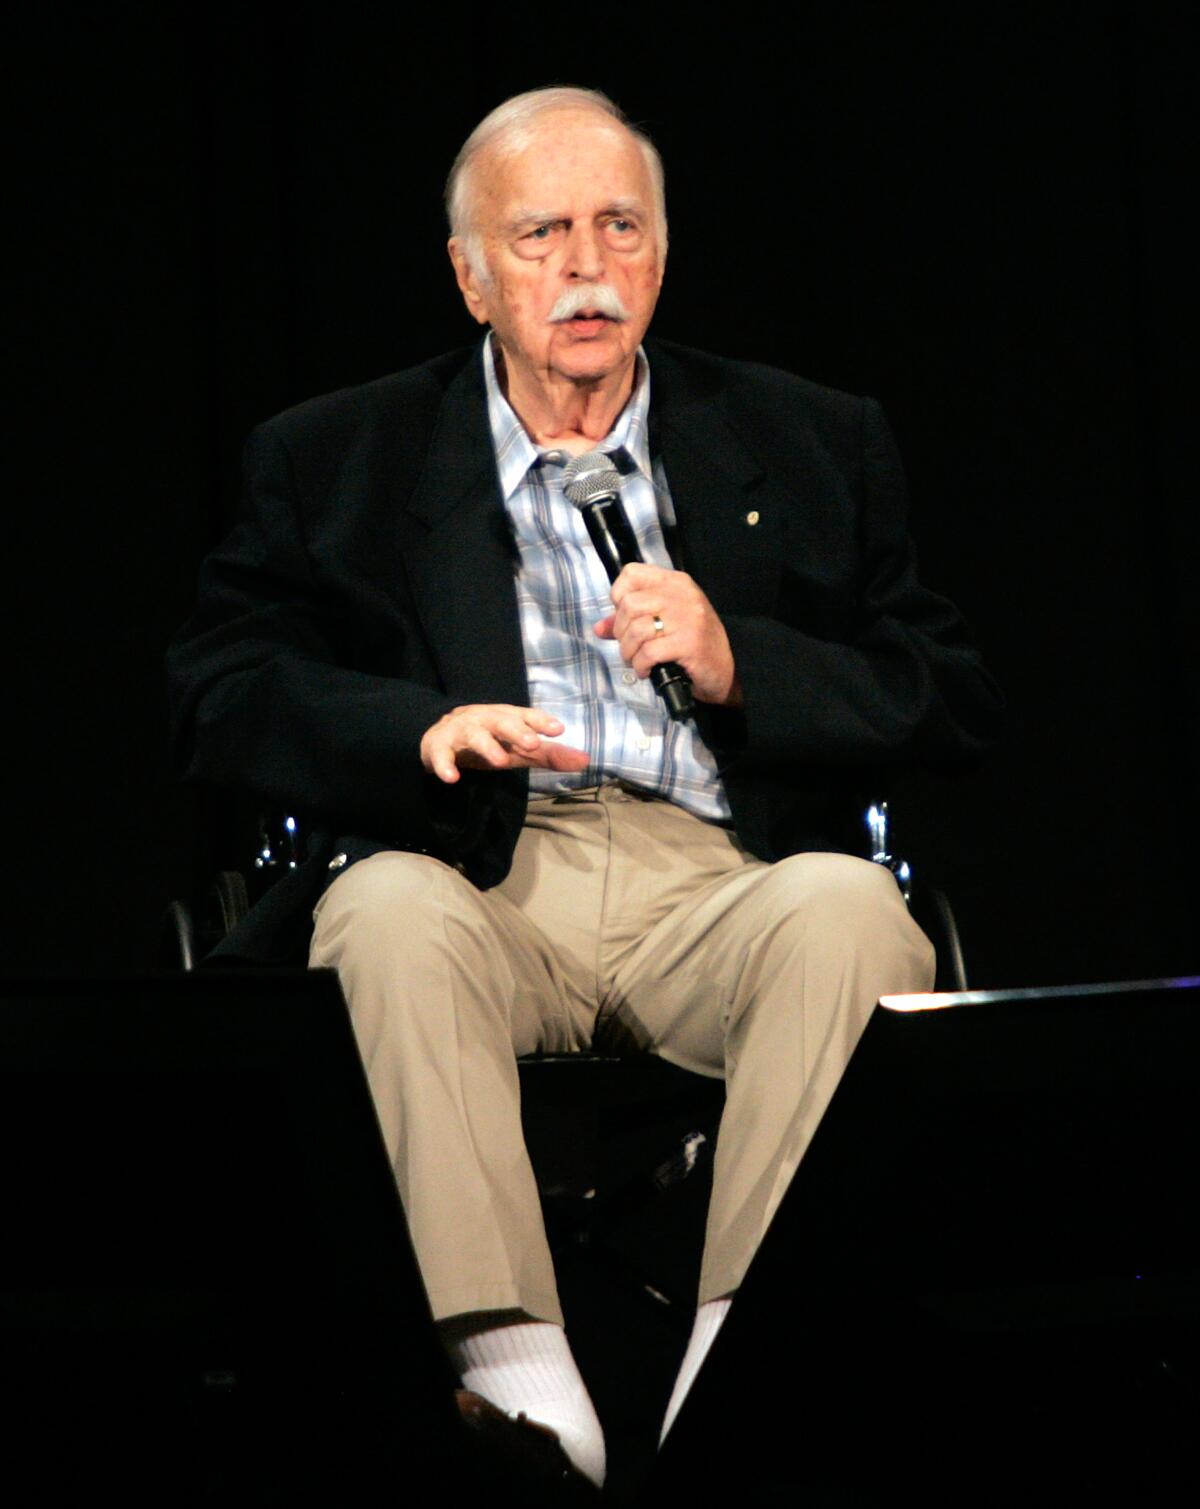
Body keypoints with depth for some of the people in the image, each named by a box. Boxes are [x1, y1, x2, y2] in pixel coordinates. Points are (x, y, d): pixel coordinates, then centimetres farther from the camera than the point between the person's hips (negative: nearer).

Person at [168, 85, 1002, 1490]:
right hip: (480, 883, 0)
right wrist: (422, 728, -13)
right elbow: (221, 690, 6)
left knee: (847, 905, -32)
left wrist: (739, 668, -3)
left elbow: (954, 702, 14)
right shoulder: (332, 459, 18)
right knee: (392, 910, -34)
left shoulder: (810, 443, 20)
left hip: (716, 886, 1)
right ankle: (514, 1371, -42)